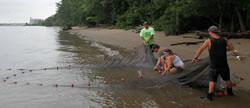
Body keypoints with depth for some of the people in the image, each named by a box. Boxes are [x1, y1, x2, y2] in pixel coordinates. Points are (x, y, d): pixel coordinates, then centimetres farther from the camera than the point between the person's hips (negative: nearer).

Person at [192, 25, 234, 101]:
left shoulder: (209, 41, -12)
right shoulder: (224, 40, -4)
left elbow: (201, 49, -7)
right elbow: (231, 48, 3)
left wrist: (195, 58, 4)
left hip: (213, 65, -3)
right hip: (224, 64, 3)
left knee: (212, 80, 3)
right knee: (227, 79, 21)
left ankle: (209, 96, -1)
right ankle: (230, 91, 38)